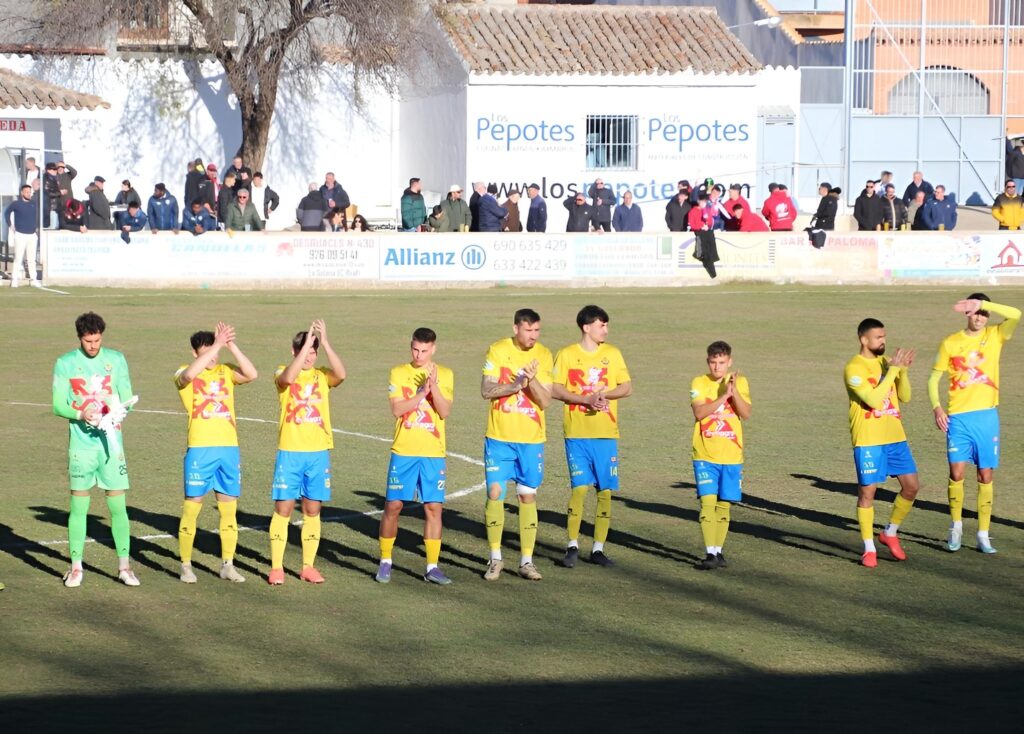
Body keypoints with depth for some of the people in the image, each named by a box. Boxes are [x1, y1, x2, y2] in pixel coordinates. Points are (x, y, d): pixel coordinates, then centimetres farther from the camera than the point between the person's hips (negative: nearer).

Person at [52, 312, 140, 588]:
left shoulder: (116, 360, 6)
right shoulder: (65, 363, 1)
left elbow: (127, 399, 7)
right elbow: (58, 406, -1)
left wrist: (117, 413, -15)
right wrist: (81, 415, -20)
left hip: (111, 440, 1)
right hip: (80, 442, -1)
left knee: (118, 505, 0)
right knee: (78, 506, 1)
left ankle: (124, 566, 8)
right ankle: (76, 568, 9)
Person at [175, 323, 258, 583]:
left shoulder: (226, 371, 9)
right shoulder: (184, 374, 0)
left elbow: (252, 374, -9)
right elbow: (190, 373, -25)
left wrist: (231, 346, -15)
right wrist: (218, 344, -25)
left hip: (229, 447, 3)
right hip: (200, 448, -3)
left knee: (229, 510, 7)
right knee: (191, 509, 0)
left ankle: (228, 566, 16)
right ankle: (186, 566, 10)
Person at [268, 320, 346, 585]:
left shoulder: (322, 375, 5)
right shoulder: (283, 373, -2)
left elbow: (341, 374, -17)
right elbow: (288, 377, -27)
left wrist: (324, 342, -23)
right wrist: (307, 342, -28)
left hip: (318, 452, 3)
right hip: (290, 452, -3)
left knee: (312, 510, 7)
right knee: (283, 508, -2)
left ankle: (308, 566, 15)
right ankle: (276, 567, 4)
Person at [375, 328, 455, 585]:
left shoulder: (445, 375, 4)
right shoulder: (399, 373, 2)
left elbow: (445, 412, -7)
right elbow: (397, 409, -9)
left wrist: (434, 386, -20)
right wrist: (422, 393, -17)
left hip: (433, 453, 0)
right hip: (403, 451, 0)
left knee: (434, 507, -2)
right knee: (393, 505, 1)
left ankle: (432, 567, 3)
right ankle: (385, 561, 15)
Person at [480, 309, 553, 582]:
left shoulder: (544, 356, -1)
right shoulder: (497, 351, -3)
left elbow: (545, 401, -6)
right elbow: (486, 391, -10)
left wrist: (532, 380, -24)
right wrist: (515, 385, -24)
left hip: (532, 439, 1)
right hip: (499, 437, -1)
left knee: (528, 496, 3)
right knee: (495, 492, -3)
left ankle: (527, 561, 9)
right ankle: (495, 559, 9)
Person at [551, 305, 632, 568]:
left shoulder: (613, 354, 9)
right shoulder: (566, 355, 1)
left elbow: (627, 388, 8)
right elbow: (556, 390, -4)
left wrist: (603, 394, -11)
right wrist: (586, 399, -16)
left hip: (606, 434, 3)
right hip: (577, 434, -3)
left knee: (605, 491, 1)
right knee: (580, 487, -10)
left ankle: (598, 548, 10)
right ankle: (572, 546, 0)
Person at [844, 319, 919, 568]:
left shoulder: (887, 362, 11)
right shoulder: (854, 368, -11)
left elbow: (904, 397, 9)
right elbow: (873, 400, -21)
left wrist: (903, 370, -7)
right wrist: (892, 370, -18)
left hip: (895, 437, 6)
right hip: (868, 441, -6)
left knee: (911, 486, 3)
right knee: (867, 491, -3)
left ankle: (890, 534, 22)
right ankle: (869, 549, 7)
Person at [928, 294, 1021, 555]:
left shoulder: (995, 336, 3)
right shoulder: (950, 343, 4)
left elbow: (1016, 316, -16)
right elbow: (934, 378, 7)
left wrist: (983, 303, -20)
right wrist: (936, 407, -8)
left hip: (986, 415, 0)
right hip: (958, 416, 0)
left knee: (986, 475, 2)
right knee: (956, 472, -9)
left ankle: (983, 535, 9)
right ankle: (956, 525, 13)